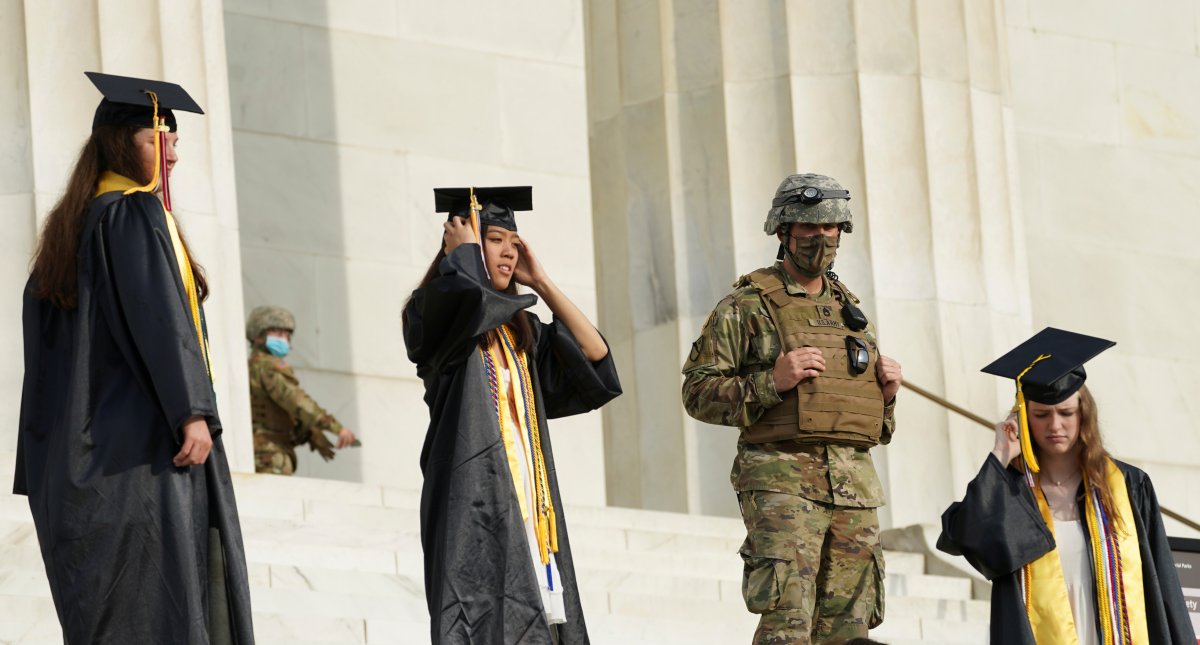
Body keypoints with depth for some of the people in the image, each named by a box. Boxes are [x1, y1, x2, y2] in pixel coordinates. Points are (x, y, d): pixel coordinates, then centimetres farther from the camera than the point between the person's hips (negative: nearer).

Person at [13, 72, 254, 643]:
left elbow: (39, 319, 18)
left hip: (85, 441, 9)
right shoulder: (135, 214, -10)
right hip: (140, 439, -9)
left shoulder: (73, 224, 17)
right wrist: (193, 413, -23)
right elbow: (158, 316, -20)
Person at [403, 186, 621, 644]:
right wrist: (462, 249, -1)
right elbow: (468, 291, -23)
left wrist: (541, 284, 13)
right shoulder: (432, 314, 1)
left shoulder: (522, 330, 23)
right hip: (473, 501, -7)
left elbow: (596, 358, 11)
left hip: (530, 505, 7)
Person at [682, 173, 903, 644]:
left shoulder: (850, 311, 22)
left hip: (855, 484, 6)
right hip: (782, 480, -6)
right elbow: (699, 393, -3)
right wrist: (771, 382, -15)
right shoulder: (746, 306, 3)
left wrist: (886, 392, 7)